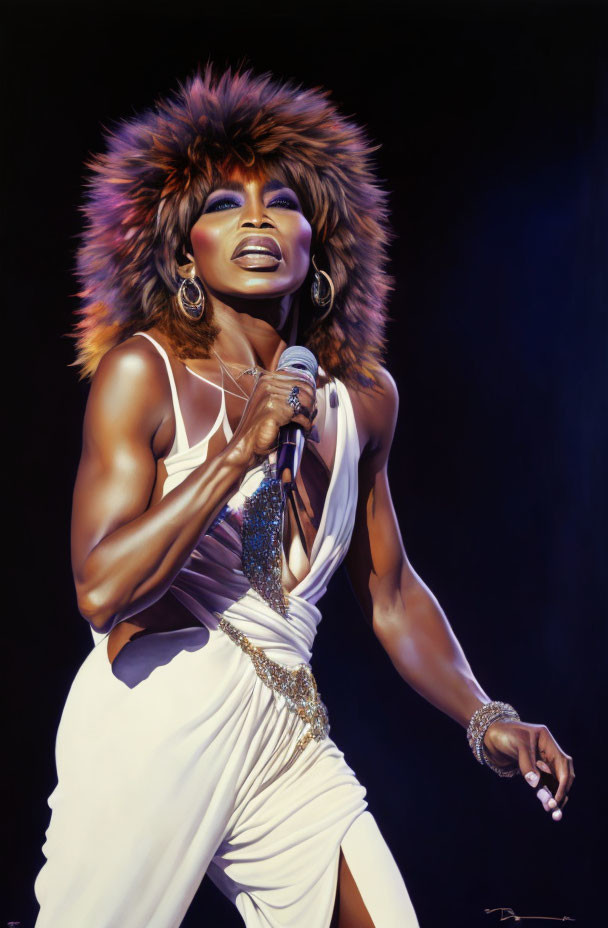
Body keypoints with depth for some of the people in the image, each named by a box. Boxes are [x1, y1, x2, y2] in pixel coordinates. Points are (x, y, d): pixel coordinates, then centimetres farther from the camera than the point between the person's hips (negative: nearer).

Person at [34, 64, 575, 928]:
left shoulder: (363, 396, 7)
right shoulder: (144, 371, -7)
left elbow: (390, 590, 16)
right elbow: (102, 591, -15)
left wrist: (484, 718, 4)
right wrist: (240, 449, -19)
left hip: (290, 742, 5)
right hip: (149, 730, -4)